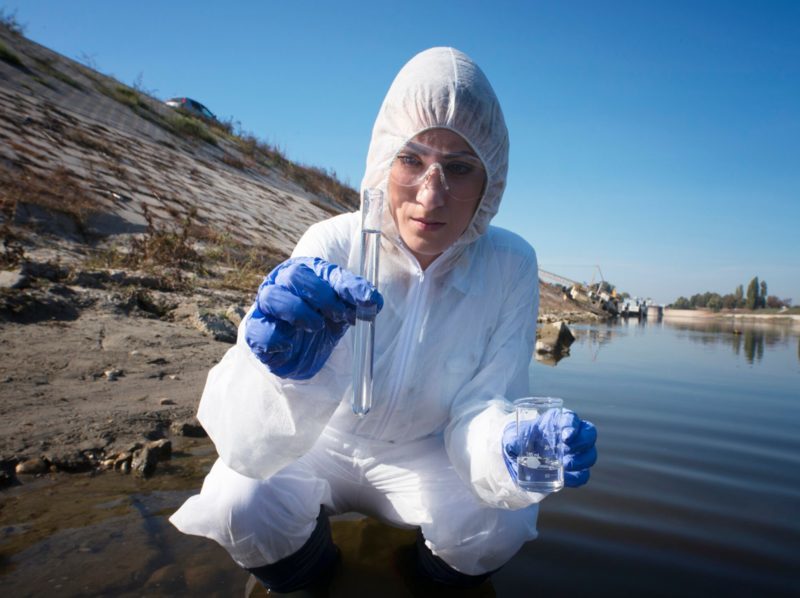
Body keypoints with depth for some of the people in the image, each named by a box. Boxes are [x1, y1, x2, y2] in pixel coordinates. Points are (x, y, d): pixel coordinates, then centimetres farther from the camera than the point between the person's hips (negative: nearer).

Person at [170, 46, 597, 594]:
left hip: (422, 455, 1)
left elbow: (481, 409, -19)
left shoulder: (510, 267, -20)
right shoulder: (331, 246, -26)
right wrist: (289, 369, -56)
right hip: (323, 443, 0)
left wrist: (512, 447, -43)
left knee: (496, 525, -25)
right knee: (240, 504, -26)